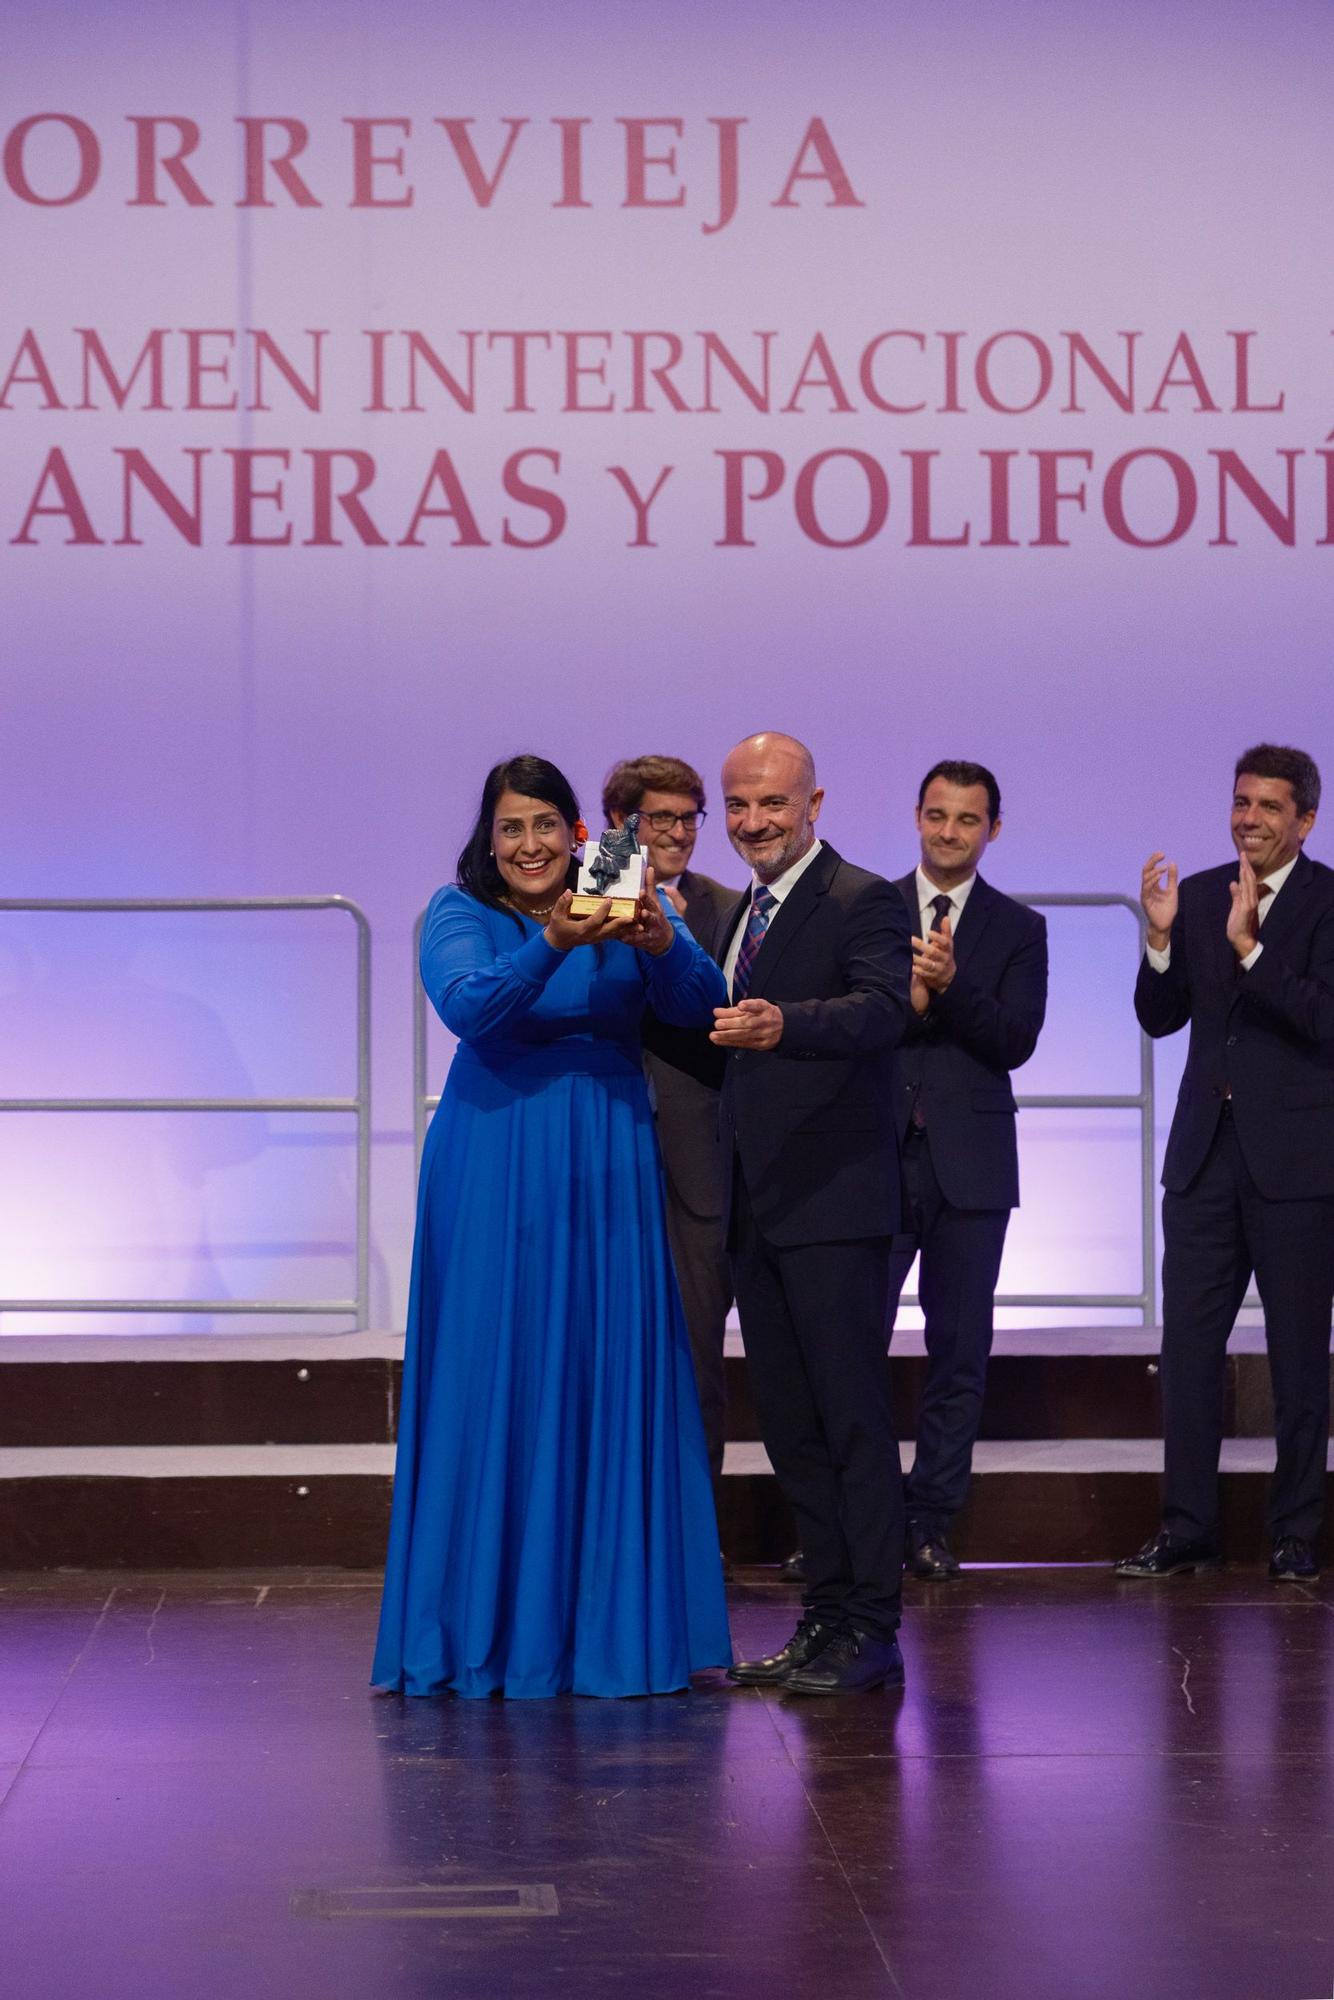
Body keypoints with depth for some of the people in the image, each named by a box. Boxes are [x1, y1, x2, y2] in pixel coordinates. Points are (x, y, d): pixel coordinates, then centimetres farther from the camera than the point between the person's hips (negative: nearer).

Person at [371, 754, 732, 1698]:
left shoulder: (631, 902, 4)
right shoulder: (458, 914, -1)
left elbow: (699, 1004, -10)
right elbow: (467, 1005, -20)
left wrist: (662, 944, -30)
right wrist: (552, 944, -34)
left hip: (608, 1168, 2)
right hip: (495, 1170, -2)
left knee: (613, 1377, 3)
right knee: (494, 1379, 0)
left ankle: (613, 1620, 12)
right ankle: (487, 1624, 8)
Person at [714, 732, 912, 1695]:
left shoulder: (864, 902, -8)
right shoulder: (741, 914, 18)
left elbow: (882, 1010, -26)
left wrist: (781, 1024, -42)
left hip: (835, 1197, -8)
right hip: (757, 1206, 8)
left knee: (854, 1414, -6)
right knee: (789, 1423, 11)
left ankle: (871, 1629, -2)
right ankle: (827, 1615, 18)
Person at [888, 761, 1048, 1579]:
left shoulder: (1018, 929, 8)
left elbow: (1016, 1042, -4)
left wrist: (949, 986, -18)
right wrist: (908, 996, -15)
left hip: (969, 1164, 1)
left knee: (960, 1350, 3)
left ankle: (931, 1522, 12)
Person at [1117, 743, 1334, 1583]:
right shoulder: (1199, 894, 8)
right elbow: (1161, 1018, 7)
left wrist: (1249, 948, -25)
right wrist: (1162, 937, -9)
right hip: (1207, 1151, 4)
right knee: (1188, 1342, 3)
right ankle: (1187, 1529, 9)